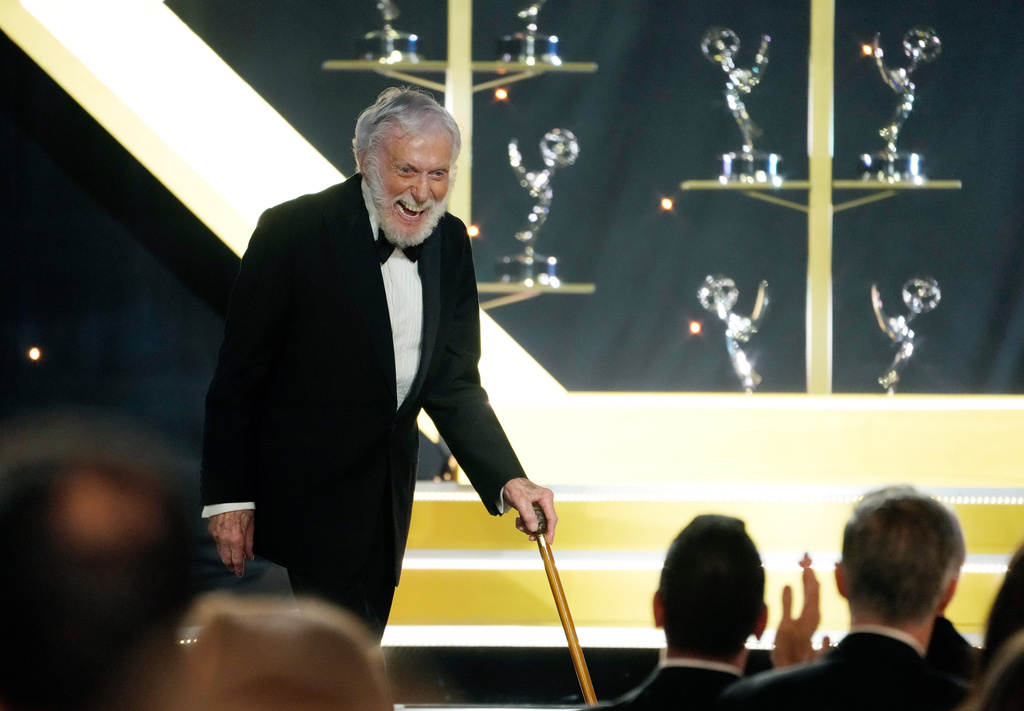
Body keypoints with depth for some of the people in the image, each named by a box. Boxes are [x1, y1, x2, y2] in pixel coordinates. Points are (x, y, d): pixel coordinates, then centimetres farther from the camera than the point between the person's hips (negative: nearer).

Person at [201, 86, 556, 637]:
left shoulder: (448, 241, 2)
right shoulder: (294, 231, -16)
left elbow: (454, 384, 4)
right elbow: (239, 374, -11)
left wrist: (507, 480, -10)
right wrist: (228, 497, -12)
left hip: (387, 502, 6)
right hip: (309, 492, -6)